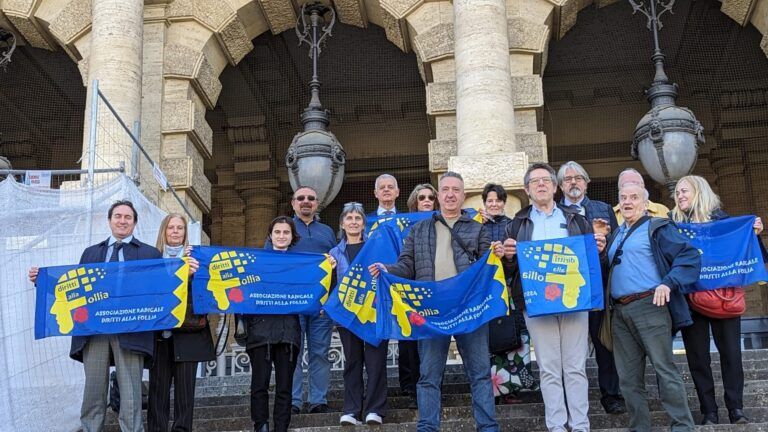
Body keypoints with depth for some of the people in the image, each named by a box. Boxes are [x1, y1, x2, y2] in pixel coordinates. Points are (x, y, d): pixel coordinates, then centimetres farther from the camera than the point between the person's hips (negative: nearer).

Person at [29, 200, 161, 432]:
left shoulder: (150, 254, 10)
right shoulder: (91, 253, 21)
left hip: (130, 331, -3)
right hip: (93, 329, 3)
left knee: (130, 395, -2)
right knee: (93, 393, 6)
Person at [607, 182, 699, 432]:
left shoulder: (657, 228, 1)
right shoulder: (615, 235, 22)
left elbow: (690, 256, -8)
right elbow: (607, 268, 24)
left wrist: (668, 283, -19)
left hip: (649, 306, -7)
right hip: (619, 311, 7)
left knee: (664, 369, -9)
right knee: (629, 377, 7)